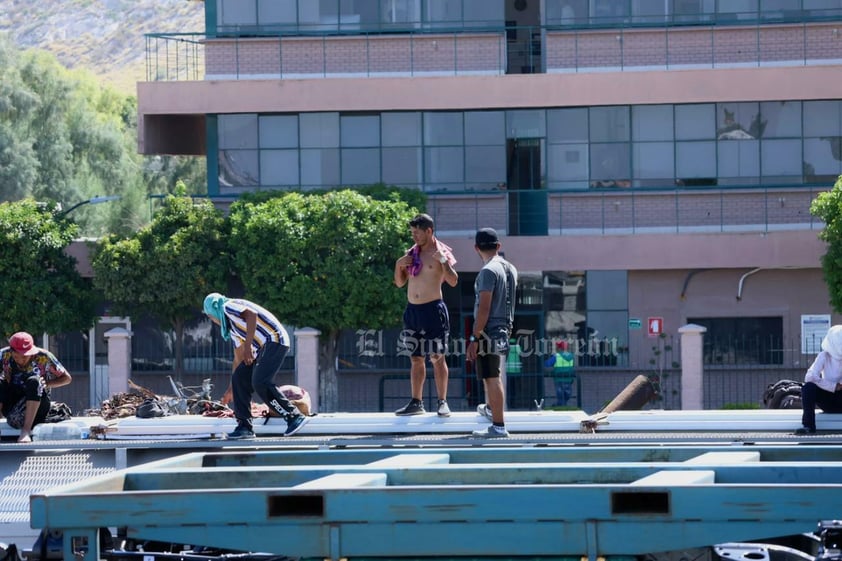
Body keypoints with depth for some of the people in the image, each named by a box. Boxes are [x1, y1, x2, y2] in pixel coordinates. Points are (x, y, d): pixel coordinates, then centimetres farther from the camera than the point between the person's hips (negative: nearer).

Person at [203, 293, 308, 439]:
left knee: (260, 382, -19)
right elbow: (239, 359, 34)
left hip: (274, 340, -10)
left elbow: (251, 314, -20)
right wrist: (231, 389, 40)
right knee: (239, 377, 6)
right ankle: (245, 426, 5)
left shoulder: (228, 307, 0)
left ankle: (294, 417, -15)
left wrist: (248, 345, -23)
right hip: (264, 348, 10)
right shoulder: (233, 329, 28)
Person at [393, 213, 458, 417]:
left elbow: (453, 281, -12)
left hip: (433, 309, -6)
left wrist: (444, 261, -23)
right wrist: (399, 265, 0)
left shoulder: (440, 252, -5)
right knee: (416, 358, 9)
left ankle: (442, 402, -1)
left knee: (437, 357, -5)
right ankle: (416, 402, 13)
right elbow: (400, 283, 16)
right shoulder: (411, 254, 12)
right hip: (412, 310, 6)